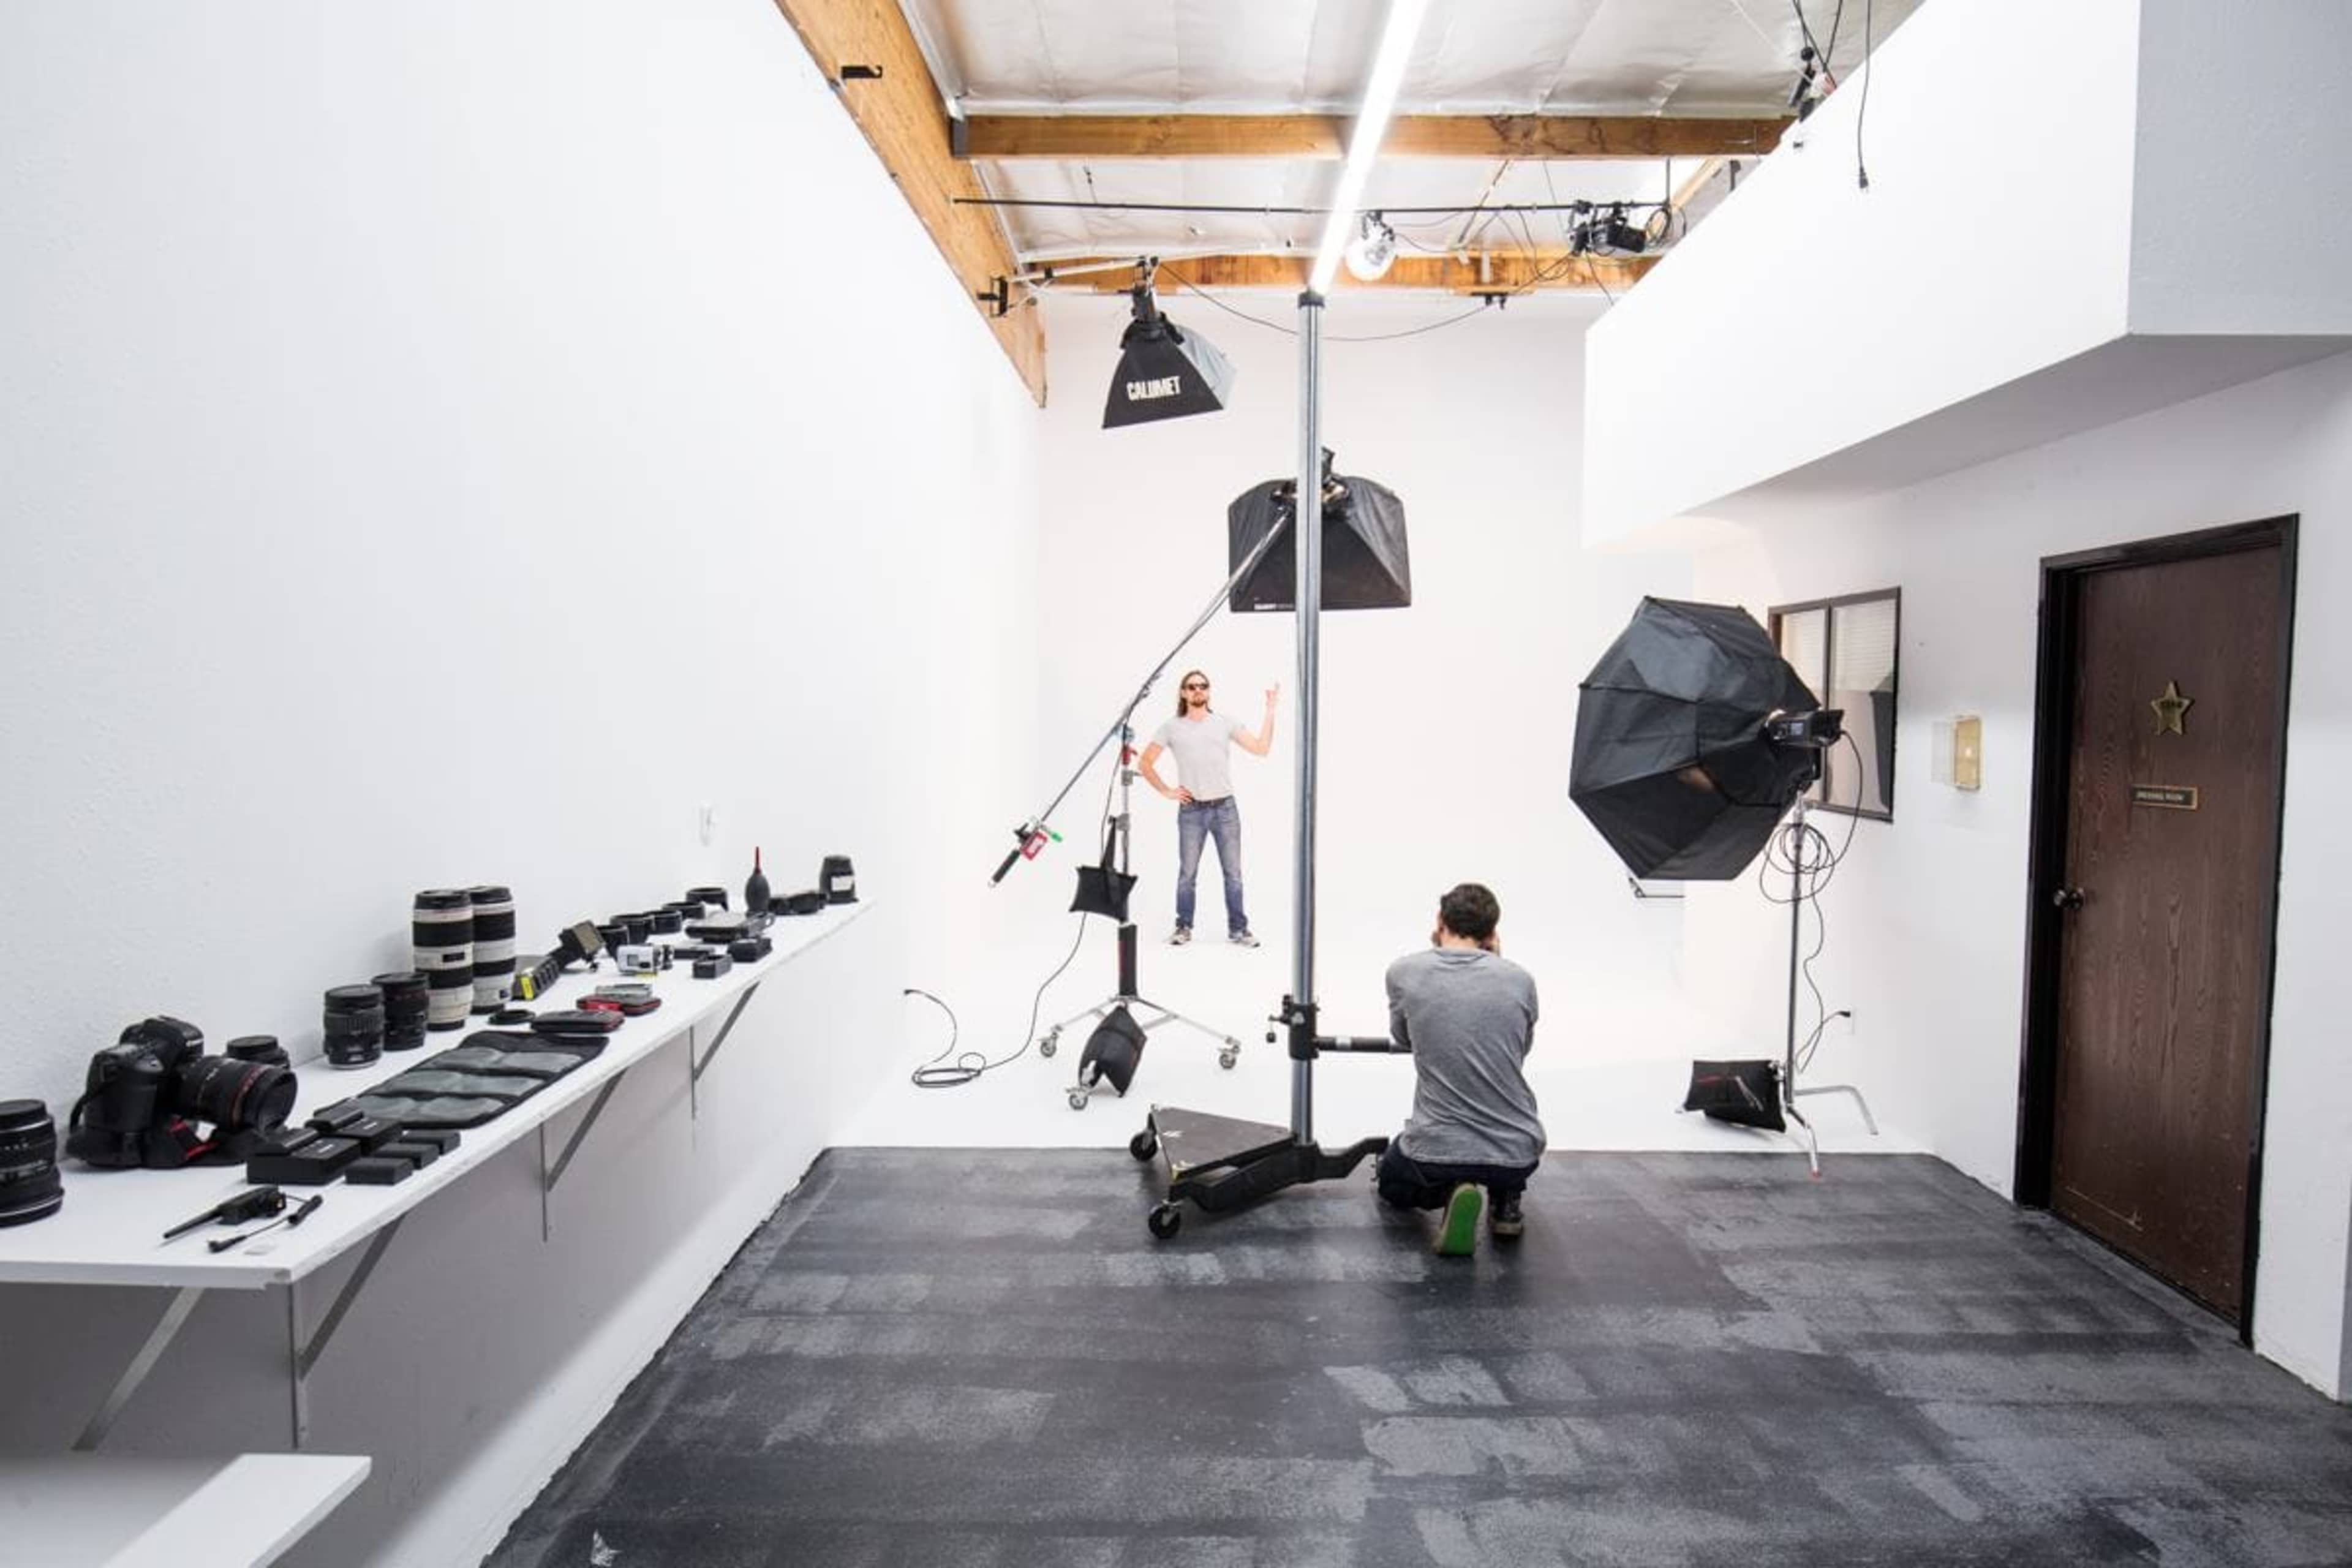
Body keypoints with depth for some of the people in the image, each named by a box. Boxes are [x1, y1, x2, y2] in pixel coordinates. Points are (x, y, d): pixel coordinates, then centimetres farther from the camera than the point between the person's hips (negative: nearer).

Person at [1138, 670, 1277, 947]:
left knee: (1233, 873, 3)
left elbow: (1261, 748, 1)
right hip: (1191, 812, -1)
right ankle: (1183, 928, 18)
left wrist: (1270, 710, -3)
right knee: (1187, 873, 6)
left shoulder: (1224, 723, 8)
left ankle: (1238, 929, 12)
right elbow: (1145, 763, 9)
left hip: (1225, 809, 1)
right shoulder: (1172, 728, 5)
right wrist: (1166, 791, 2)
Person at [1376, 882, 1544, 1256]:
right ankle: (1506, 1200, 15)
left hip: (1434, 1152, -3)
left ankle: (1447, 1191, -1)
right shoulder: (1519, 979, 0)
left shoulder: (1404, 972, -4)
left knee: (1393, 1184, 33)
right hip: (1518, 1154, 3)